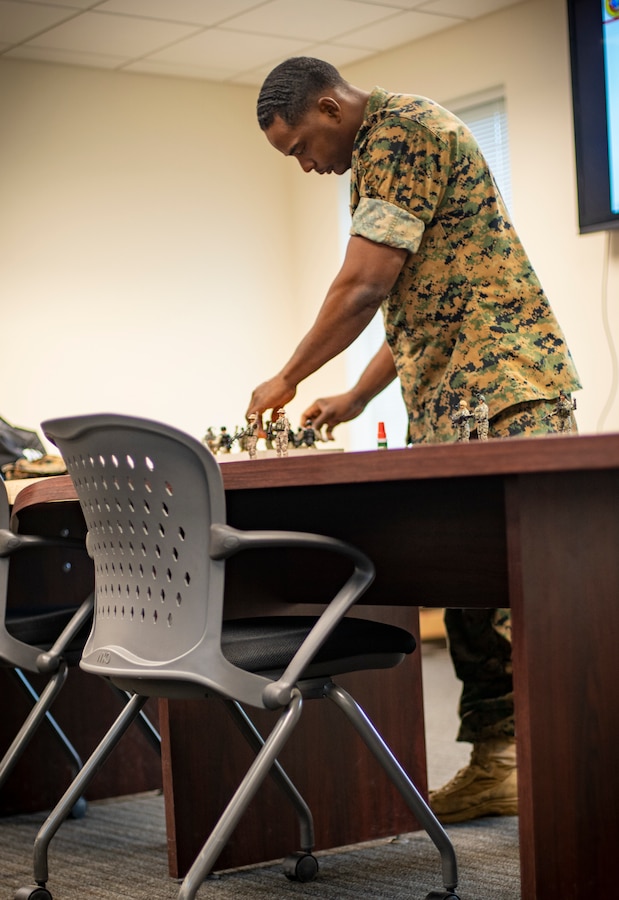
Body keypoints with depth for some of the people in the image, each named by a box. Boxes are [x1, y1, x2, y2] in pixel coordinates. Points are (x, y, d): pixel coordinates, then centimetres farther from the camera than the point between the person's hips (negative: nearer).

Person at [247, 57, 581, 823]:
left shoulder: (401, 129, -8)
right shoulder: (382, 154, 25)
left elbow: (364, 286, -13)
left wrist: (287, 379, -1)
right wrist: (356, 399, 22)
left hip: (498, 386, -10)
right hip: (448, 402, 10)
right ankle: (493, 762, 13)